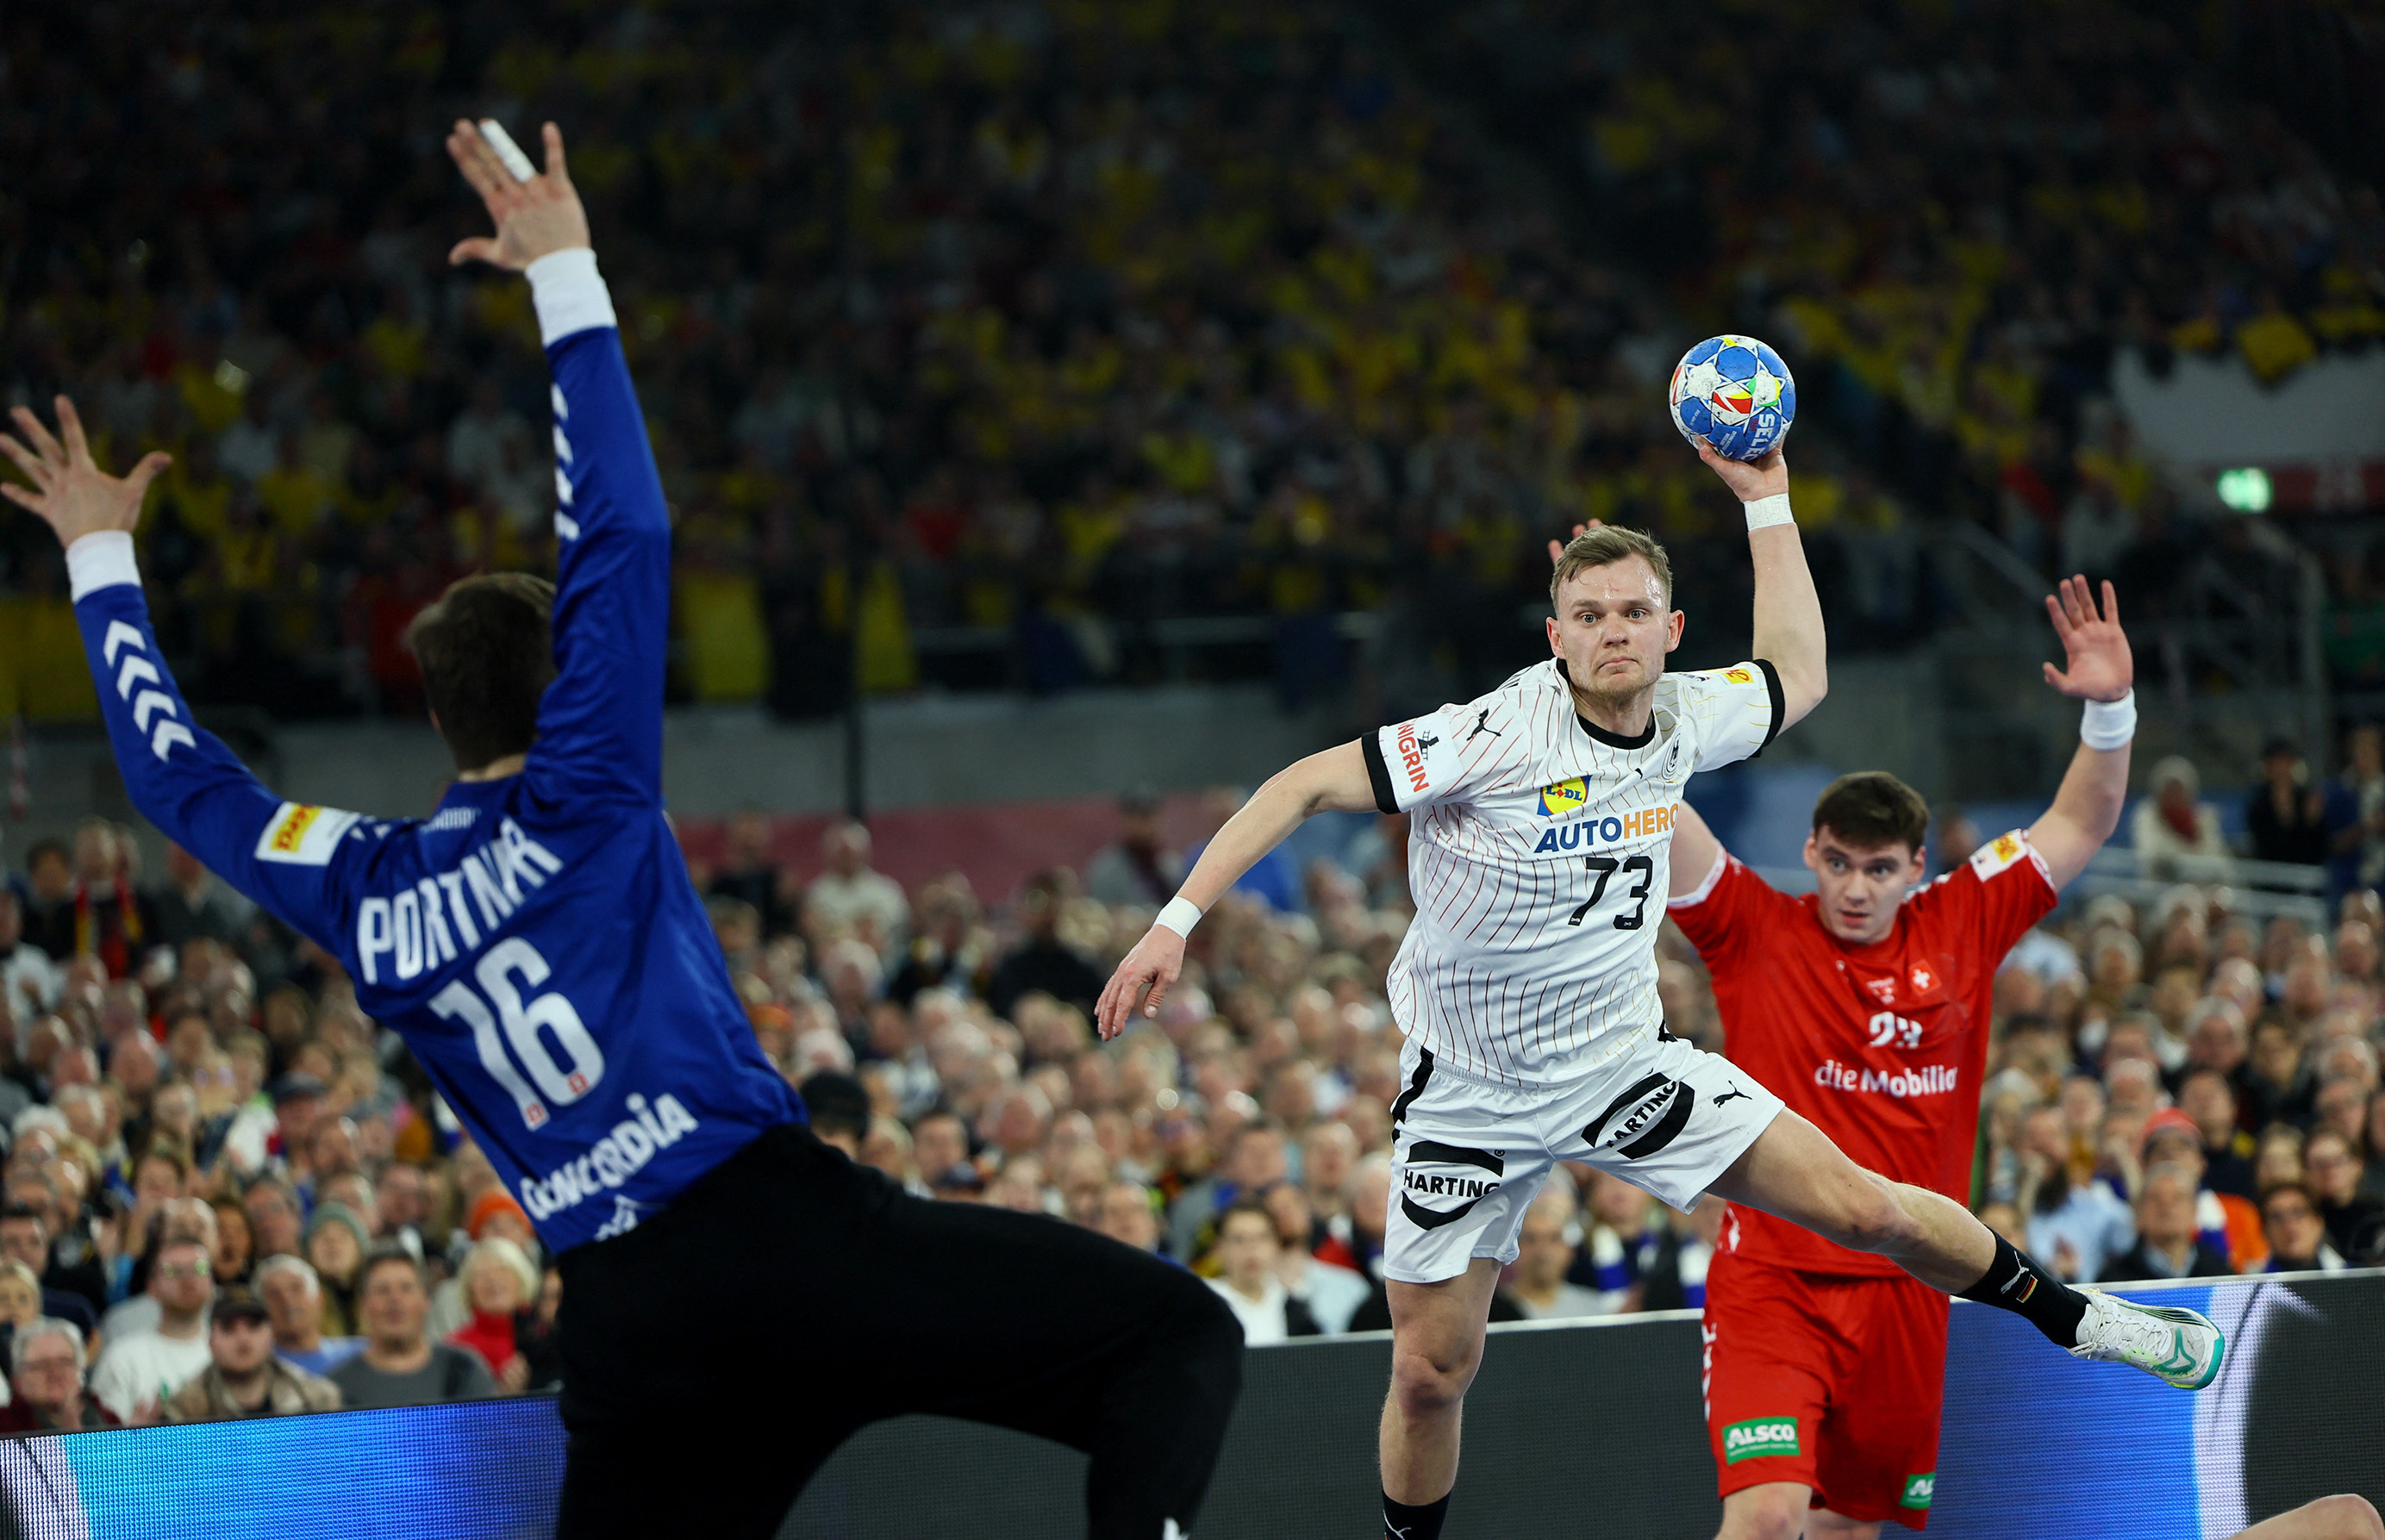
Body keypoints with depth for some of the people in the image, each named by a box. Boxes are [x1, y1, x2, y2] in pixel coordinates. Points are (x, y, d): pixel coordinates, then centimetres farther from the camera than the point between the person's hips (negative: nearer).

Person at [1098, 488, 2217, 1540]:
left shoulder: (1683, 717, -5)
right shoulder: (1495, 736, -23)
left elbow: (1795, 677, 17)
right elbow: (1305, 786, -20)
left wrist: (1767, 500, 10)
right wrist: (1176, 921, -27)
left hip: (1627, 1063, 4)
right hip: (1471, 1095, -3)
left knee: (1863, 1206, -3)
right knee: (1430, 1371, -2)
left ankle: (2070, 1317, 18)